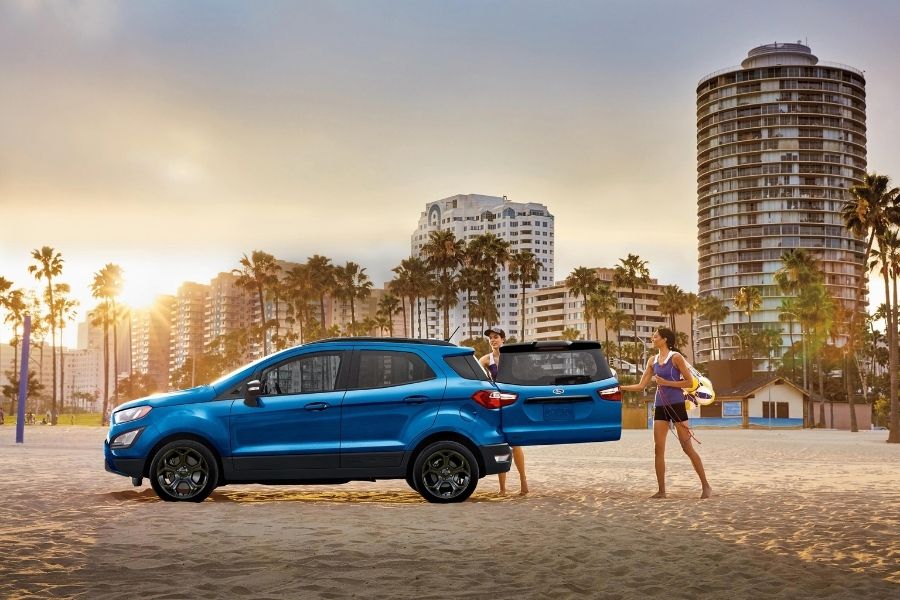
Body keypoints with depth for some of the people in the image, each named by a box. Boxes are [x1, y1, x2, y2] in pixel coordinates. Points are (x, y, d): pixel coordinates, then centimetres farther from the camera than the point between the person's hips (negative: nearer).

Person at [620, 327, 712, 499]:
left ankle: (706, 486, 3)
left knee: (687, 447, -5)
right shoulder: (652, 361, 11)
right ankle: (661, 490, 6)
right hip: (660, 407, 6)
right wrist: (620, 387, 3)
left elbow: (689, 382, -9)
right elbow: (641, 386, 11)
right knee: (658, 449, 0)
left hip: (676, 406, -6)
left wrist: (666, 382, -15)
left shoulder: (675, 357, -6)